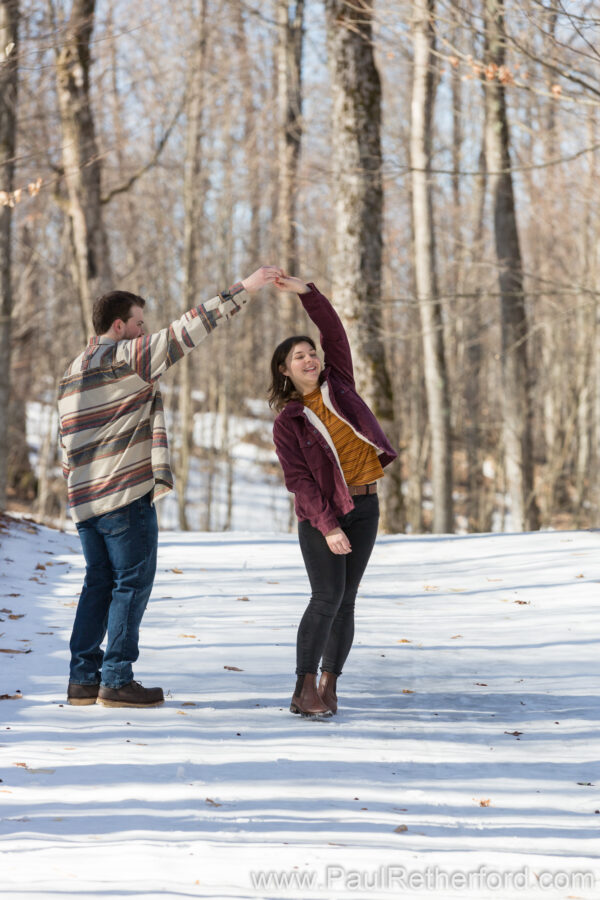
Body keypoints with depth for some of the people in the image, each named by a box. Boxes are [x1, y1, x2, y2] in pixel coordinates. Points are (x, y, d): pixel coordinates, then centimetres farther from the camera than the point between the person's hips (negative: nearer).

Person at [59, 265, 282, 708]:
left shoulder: (73, 374, 18)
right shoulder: (125, 358, -9)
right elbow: (186, 331, -15)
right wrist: (244, 289, -13)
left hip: (86, 499, 9)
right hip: (127, 496, -9)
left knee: (99, 584, 13)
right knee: (132, 584, -2)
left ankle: (83, 678, 14)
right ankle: (117, 680, -2)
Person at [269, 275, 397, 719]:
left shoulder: (338, 383, 8)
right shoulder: (287, 422, -3)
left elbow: (335, 332, -1)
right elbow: (300, 479, -10)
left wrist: (306, 292, -10)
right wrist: (328, 527, -18)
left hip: (363, 506, 4)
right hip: (320, 512, -4)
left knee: (346, 600, 3)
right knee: (327, 597, -15)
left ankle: (329, 686, 9)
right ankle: (304, 690, -12)